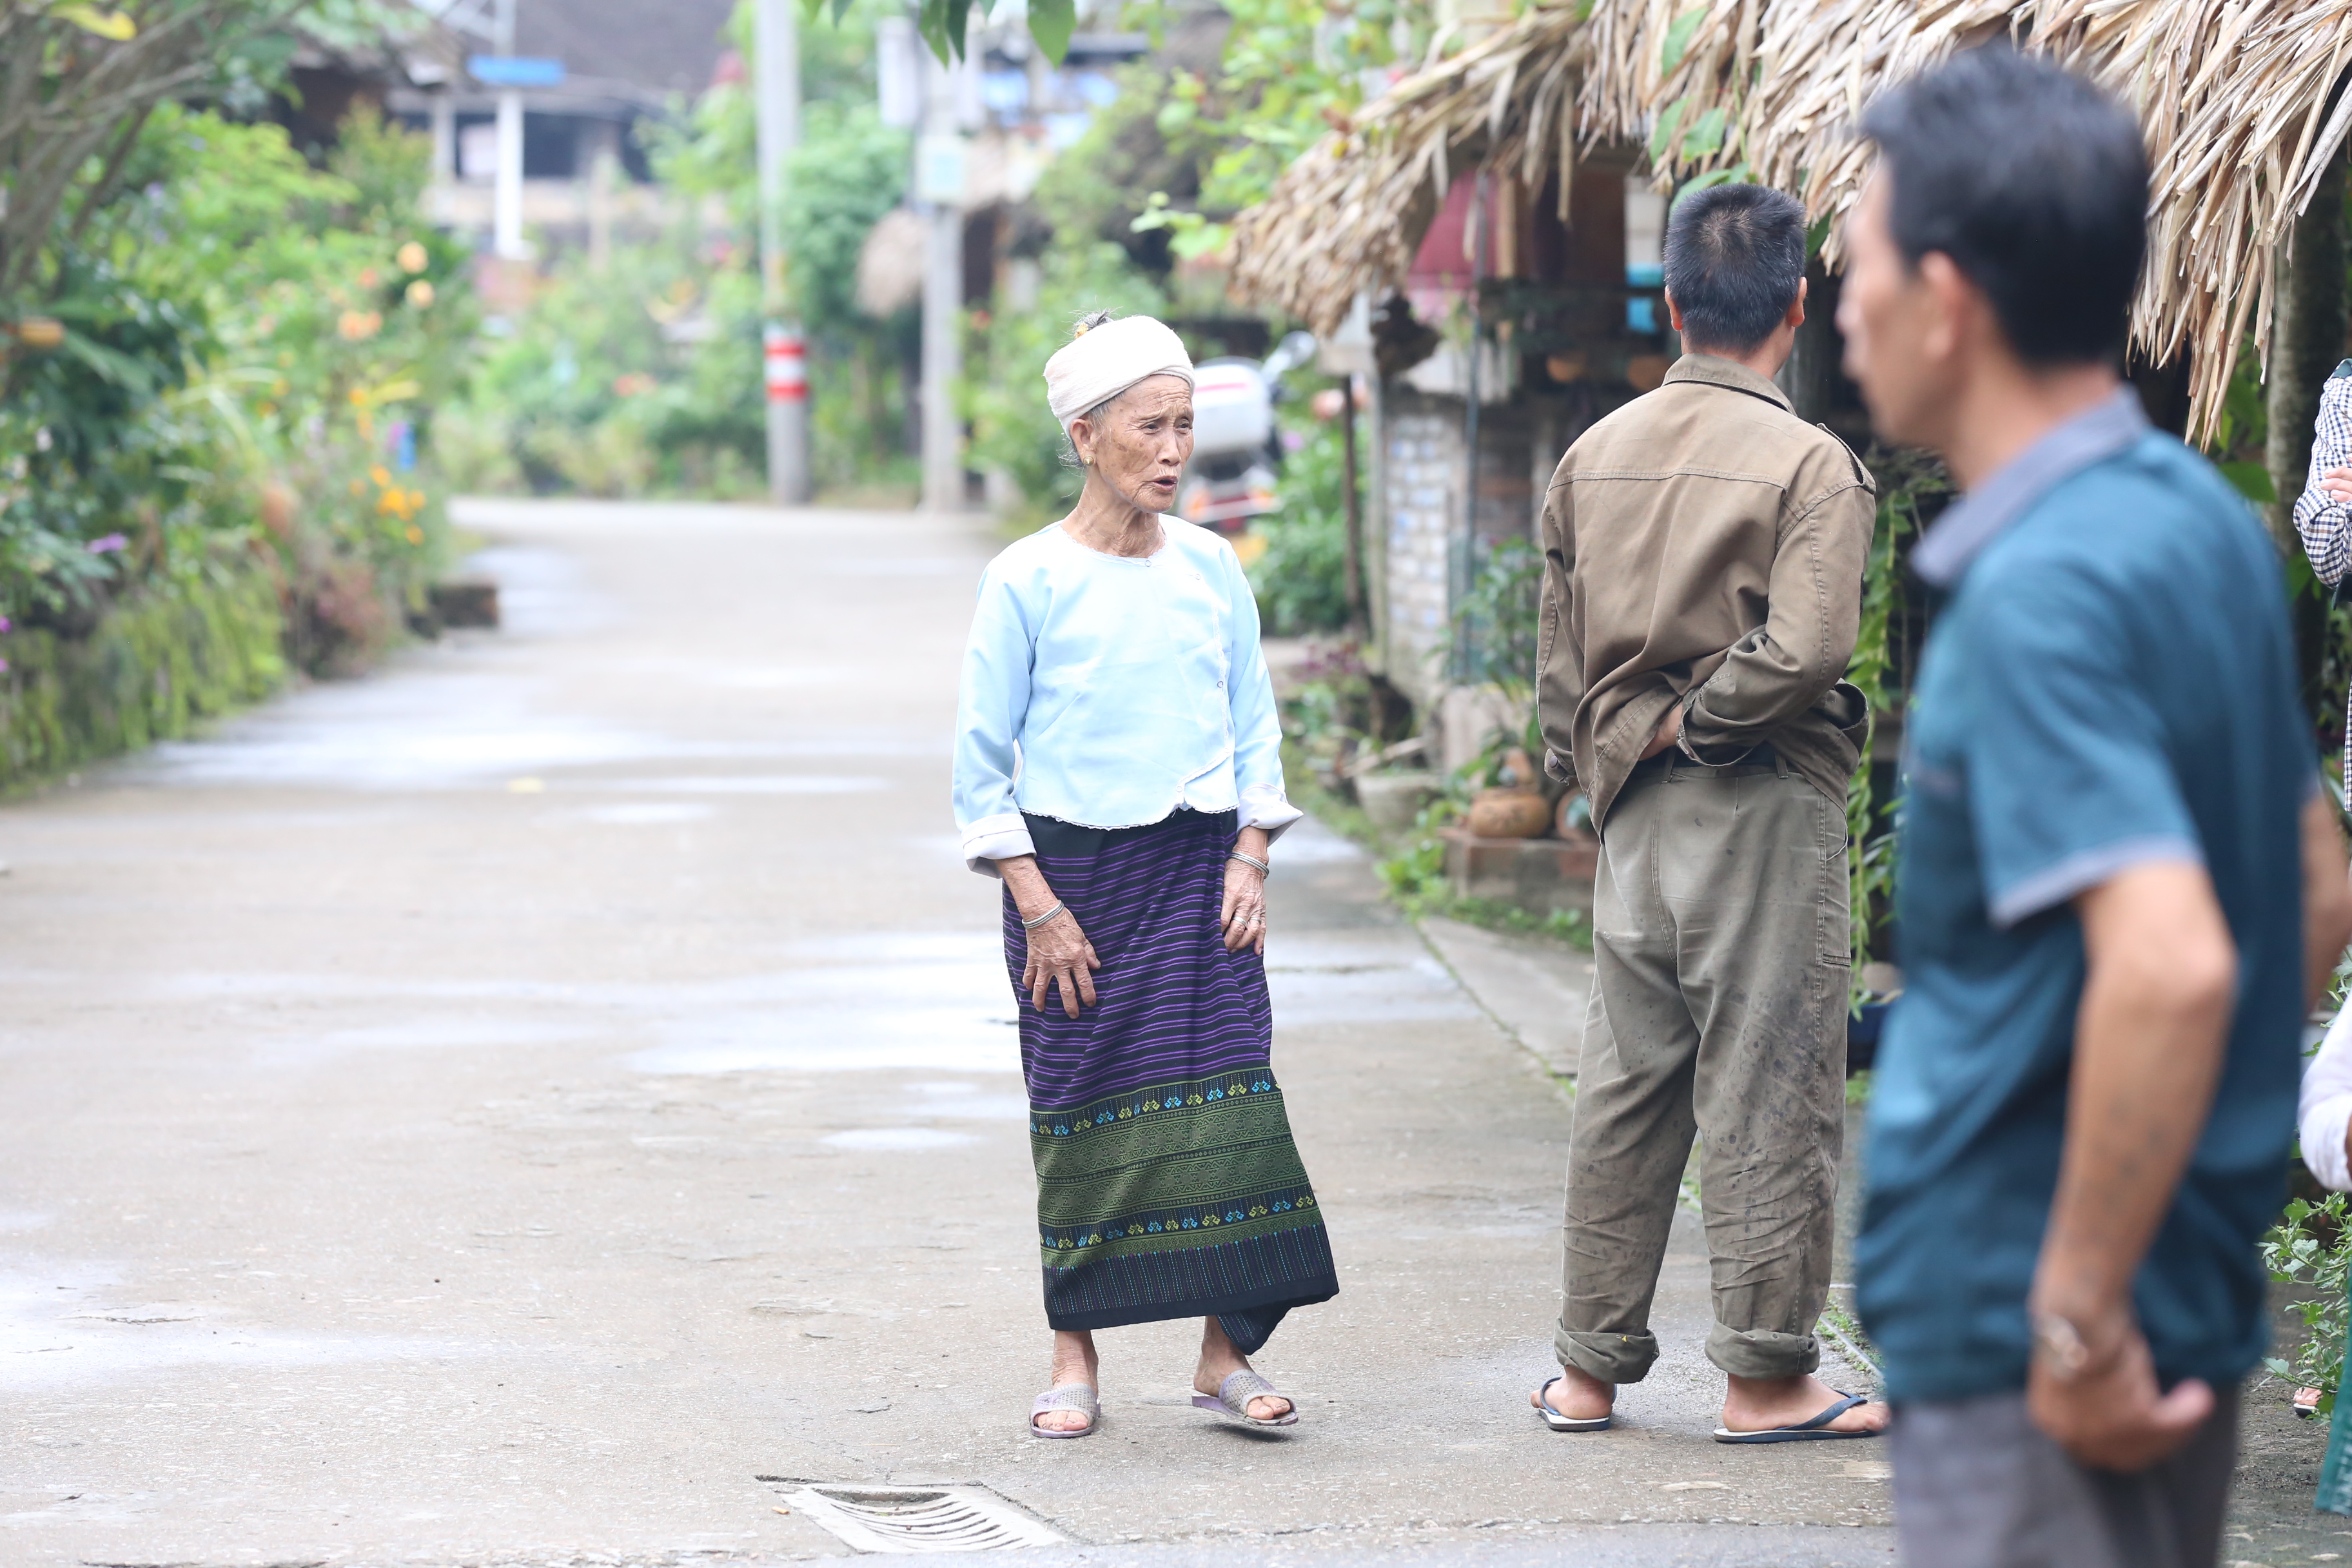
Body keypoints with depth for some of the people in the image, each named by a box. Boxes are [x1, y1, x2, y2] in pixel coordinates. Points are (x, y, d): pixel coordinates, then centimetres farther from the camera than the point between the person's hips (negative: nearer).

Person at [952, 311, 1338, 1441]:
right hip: (1073, 868, -3)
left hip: (1200, 864, 3)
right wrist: (1038, 906, -9)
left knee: (1223, 1100, -5)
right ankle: (1074, 1358, 12)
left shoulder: (1212, 570, 5)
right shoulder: (1028, 582, -6)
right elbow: (981, 762, -4)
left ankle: (1224, 1354, -2)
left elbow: (1253, 730, 12)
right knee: (1084, 1116, 2)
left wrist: (1250, 862, 0)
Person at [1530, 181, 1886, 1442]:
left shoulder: (1594, 455, 7)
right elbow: (1805, 649, -22)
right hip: (1765, 810, -6)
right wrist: (1690, 724, -8)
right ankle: (1765, 1375, 5)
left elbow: (1558, 660, 11)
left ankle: (1589, 1367, 17)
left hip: (1633, 816, 6)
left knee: (1624, 1089, 12)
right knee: (1768, 1091, 1)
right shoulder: (1810, 464, -11)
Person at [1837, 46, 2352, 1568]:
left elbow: (2170, 964, -31)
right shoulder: (2203, 520, 9)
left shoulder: (2042, 591, -20)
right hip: (2200, 1292, 9)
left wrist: (2079, 1319, -24)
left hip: (2015, 1319, -9)